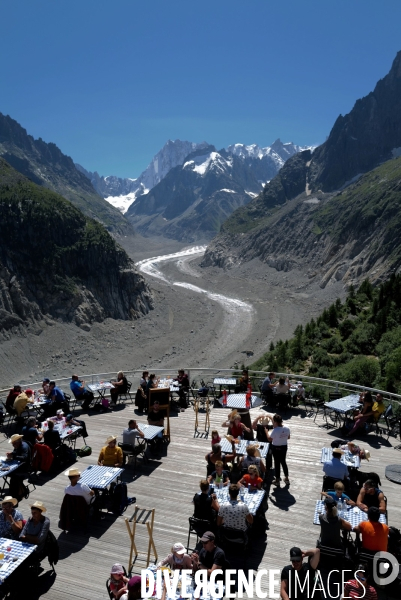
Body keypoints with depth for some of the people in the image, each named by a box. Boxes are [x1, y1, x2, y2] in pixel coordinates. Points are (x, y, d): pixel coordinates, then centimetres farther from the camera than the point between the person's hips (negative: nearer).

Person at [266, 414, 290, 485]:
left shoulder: (275, 430, -29)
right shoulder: (287, 428, -13)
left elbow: (269, 439, -17)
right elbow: (288, 437, 3)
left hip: (276, 448, -5)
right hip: (284, 447, 5)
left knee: (277, 463, 10)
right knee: (283, 462, 23)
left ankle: (277, 480, 23)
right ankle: (286, 478, 34)